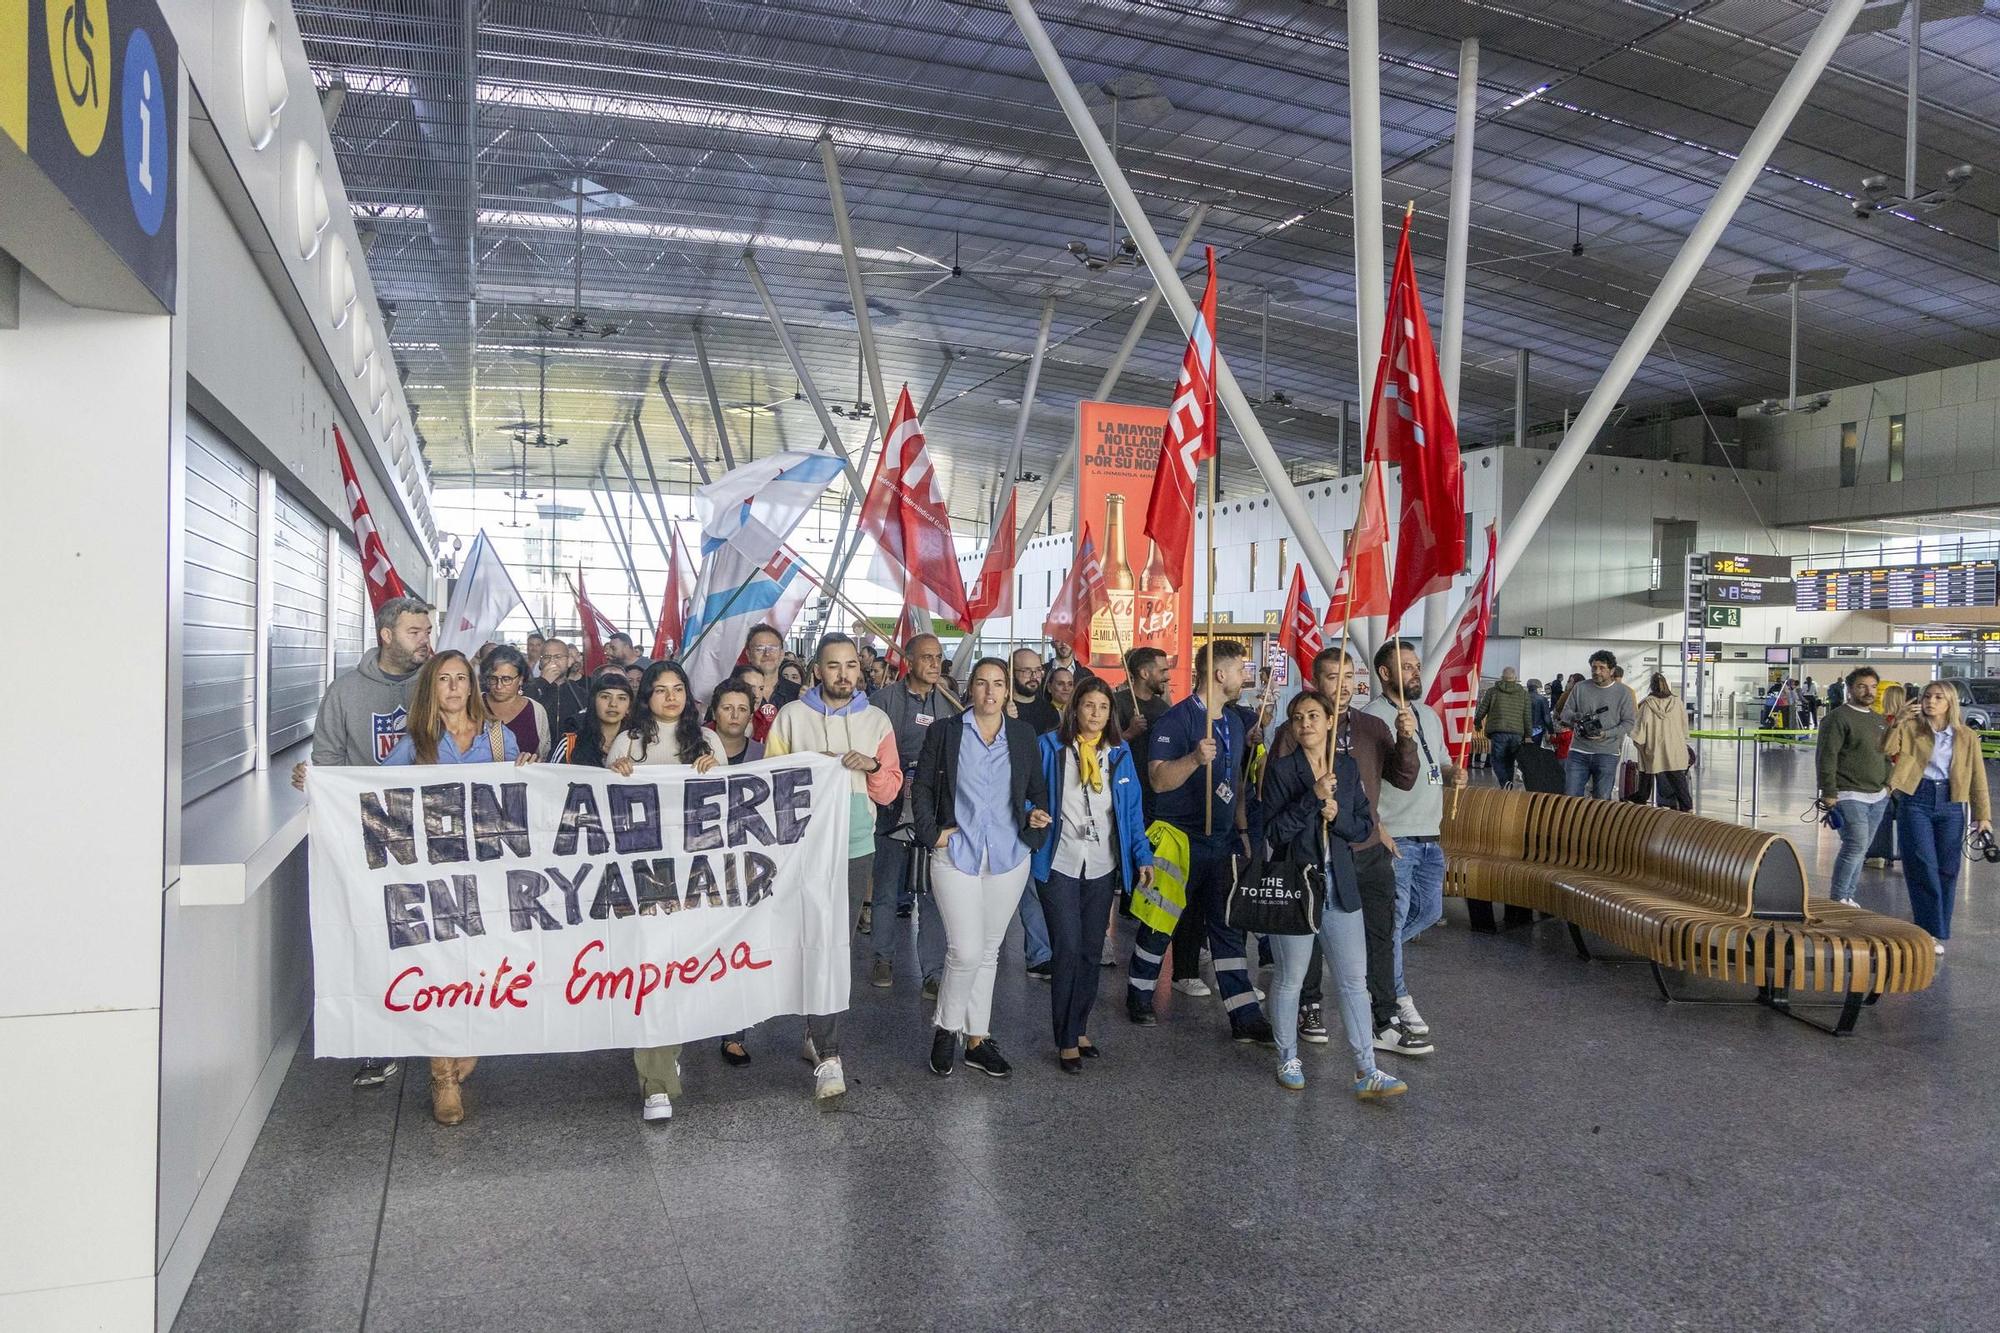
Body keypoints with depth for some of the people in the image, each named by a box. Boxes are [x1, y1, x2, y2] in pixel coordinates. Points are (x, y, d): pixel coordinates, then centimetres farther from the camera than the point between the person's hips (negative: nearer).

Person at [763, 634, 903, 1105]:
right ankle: (828, 1058, -9)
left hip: (856, 848, 3)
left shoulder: (876, 720, 8)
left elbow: (890, 790, 6)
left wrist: (872, 766, -12)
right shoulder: (791, 716, 1)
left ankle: (817, 1035, 28)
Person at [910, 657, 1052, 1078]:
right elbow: (922, 786, 4)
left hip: (1009, 857, 3)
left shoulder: (1023, 735, 8)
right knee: (966, 950, -11)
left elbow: (1038, 788, 15)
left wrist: (1038, 815, -5)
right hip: (956, 855, -3)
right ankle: (946, 1028, 13)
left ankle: (977, 1039, 23)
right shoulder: (945, 733, 1)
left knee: (988, 951, 12)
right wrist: (932, 832, -7)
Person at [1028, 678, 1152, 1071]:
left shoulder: (1119, 753, 7)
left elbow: (1132, 809, 9)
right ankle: (1066, 1041, 5)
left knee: (1092, 951, 10)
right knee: (1068, 951, -7)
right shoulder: (1051, 747, -3)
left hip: (1102, 869, 4)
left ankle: (1078, 1029, 24)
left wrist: (1142, 856, 4)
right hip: (1060, 865, -4)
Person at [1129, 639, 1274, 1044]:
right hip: (1180, 840, -7)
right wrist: (1195, 758, -37)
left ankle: (1245, 1018, 8)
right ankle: (1138, 996, 25)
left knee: (1228, 928, 6)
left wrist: (1243, 832, 15)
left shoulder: (1233, 722, 12)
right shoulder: (1177, 719, -14)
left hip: (1222, 841, 7)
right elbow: (1159, 780, -22)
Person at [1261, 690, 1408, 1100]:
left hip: (1340, 888, 4)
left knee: (1354, 981, 4)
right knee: (1290, 980, 8)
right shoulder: (1280, 769, -6)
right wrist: (1313, 797, -23)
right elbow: (1274, 833, -14)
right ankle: (1288, 1060, 25)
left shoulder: (1348, 767, 6)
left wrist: (1337, 816, -13)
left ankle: (1366, 1073, 10)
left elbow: (1365, 827, 7)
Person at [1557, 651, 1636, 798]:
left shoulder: (1623, 692, 3)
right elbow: (1565, 713, 8)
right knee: (1572, 797, -2)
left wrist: (1606, 734, -14)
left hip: (1607, 754, -1)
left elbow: (1628, 723, 1)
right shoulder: (1579, 688, 8)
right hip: (1579, 753, 1)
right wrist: (1575, 717, -16)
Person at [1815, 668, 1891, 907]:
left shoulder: (1880, 720, 17)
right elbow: (1826, 757, -14)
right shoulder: (1839, 717, -9)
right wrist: (1829, 793, -17)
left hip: (1878, 797, 8)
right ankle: (1837, 899, -4)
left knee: (1860, 849, 10)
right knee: (1856, 846, -13)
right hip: (1850, 796, -8)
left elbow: (1886, 755, 28)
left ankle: (1847, 897, 18)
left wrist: (1887, 783, 15)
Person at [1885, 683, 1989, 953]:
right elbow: (1885, 749, -13)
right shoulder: (1910, 729, 3)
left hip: (1950, 806, 2)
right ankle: (1931, 931, 1)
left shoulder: (1967, 737, 7)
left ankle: (1937, 930, 19)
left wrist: (1983, 815, 6)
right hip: (1916, 802, -2)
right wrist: (1898, 722, -20)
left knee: (1947, 870, 6)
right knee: (1923, 868, -6)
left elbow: (1978, 778, 9)